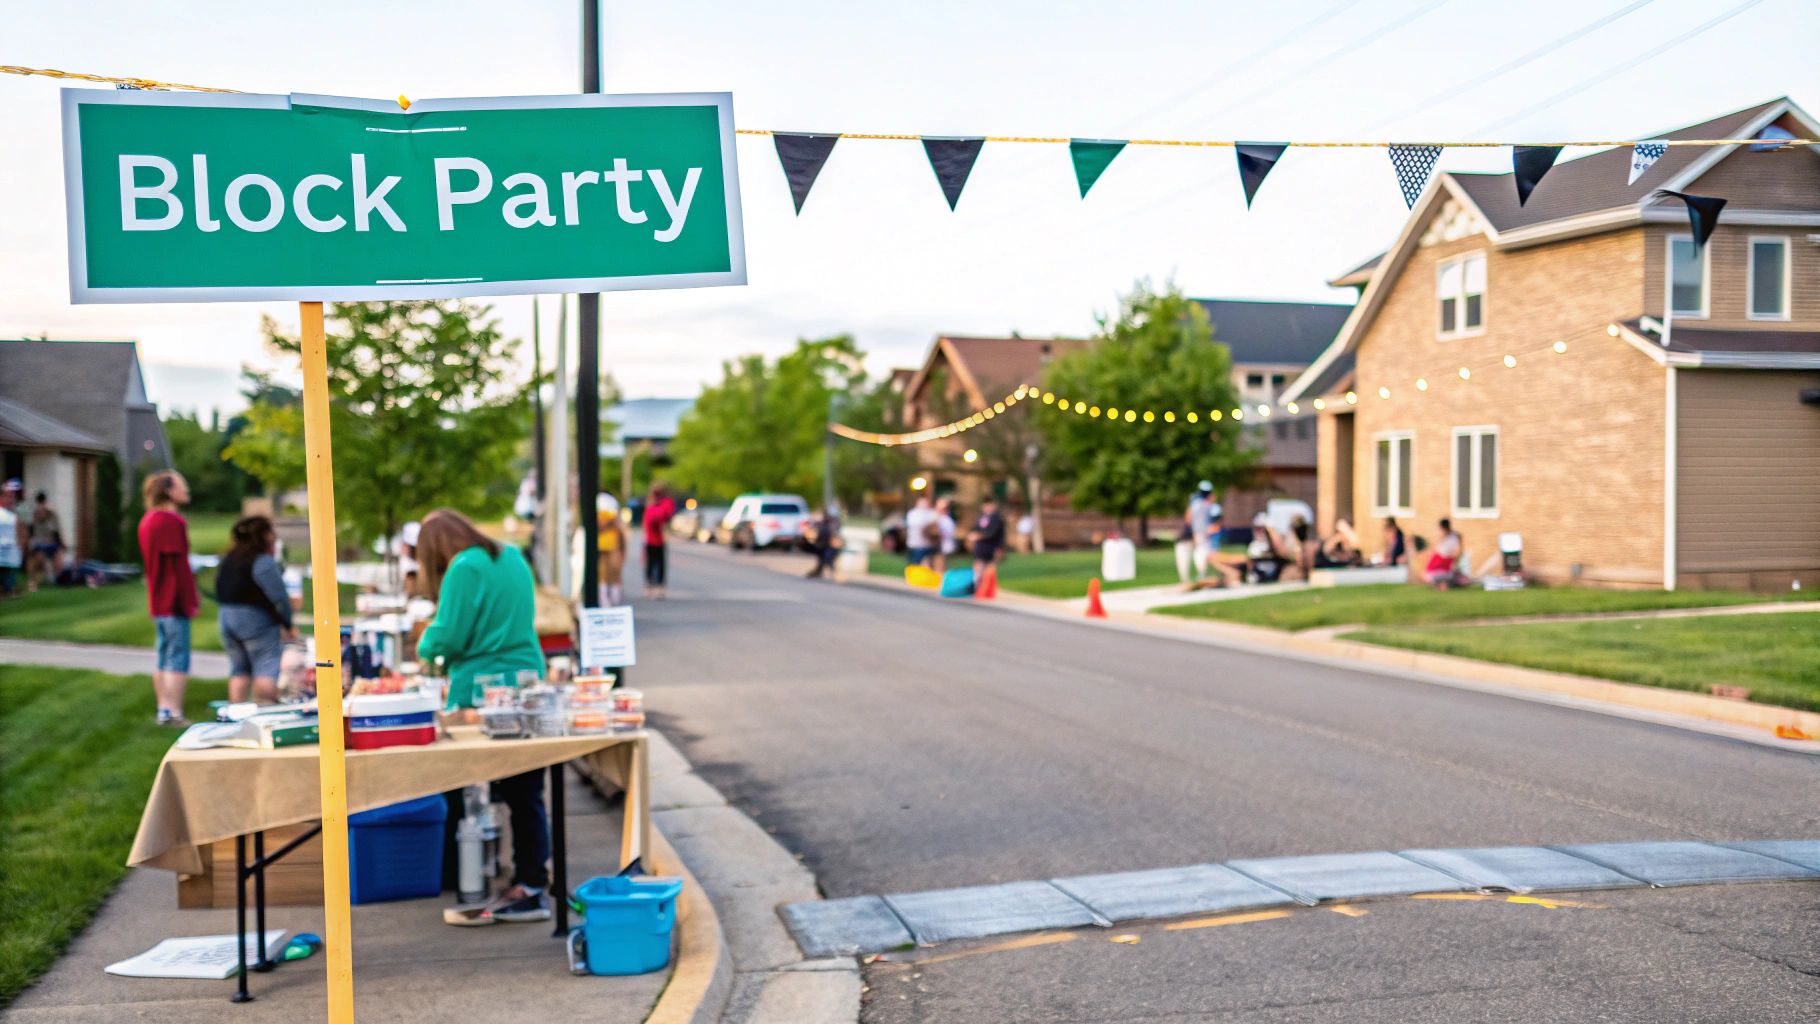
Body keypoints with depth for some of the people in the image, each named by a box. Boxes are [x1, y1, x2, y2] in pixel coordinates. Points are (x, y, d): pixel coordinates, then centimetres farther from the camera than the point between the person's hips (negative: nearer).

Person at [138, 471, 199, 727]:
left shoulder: (148, 520, 14)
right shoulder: (171, 521, -17)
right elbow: (179, 566, -19)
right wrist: (191, 600, -14)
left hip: (158, 602, 10)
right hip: (175, 602, -10)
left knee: (164, 657, 13)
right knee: (178, 659, -6)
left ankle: (164, 710, 18)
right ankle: (174, 713, -6)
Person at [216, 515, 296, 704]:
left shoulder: (229, 559, 12)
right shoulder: (263, 561, -13)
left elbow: (220, 593, 13)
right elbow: (279, 597, -17)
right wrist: (288, 625, -5)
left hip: (226, 618, 8)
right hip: (256, 619, -8)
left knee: (239, 669, 12)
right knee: (267, 667, -5)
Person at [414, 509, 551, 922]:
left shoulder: (465, 570, -13)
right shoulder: (513, 558, 12)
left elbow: (447, 638, -15)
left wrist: (425, 645, 7)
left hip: (479, 695, -8)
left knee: (462, 798, 4)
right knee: (525, 794, 10)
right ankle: (531, 887, 14)